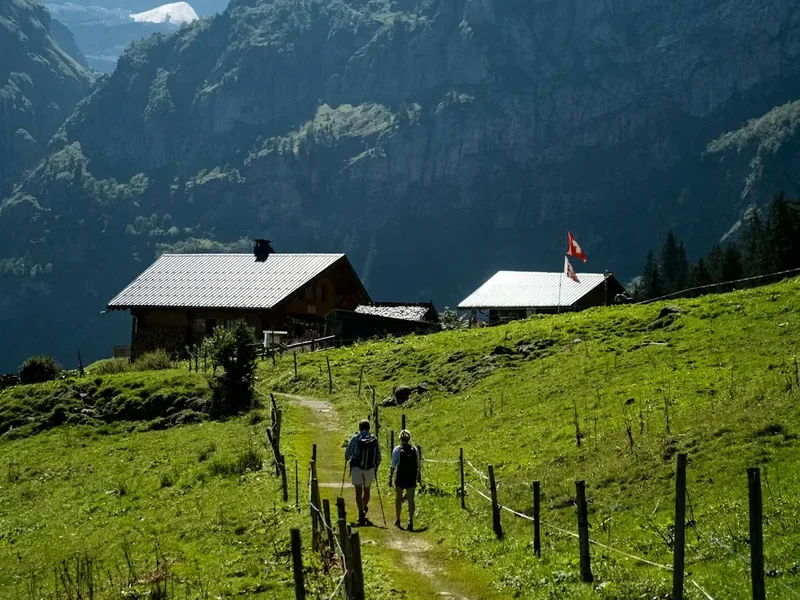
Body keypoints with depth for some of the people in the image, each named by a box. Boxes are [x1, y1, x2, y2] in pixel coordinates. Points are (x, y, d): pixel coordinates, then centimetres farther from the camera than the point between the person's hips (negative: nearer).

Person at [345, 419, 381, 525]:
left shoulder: (355, 438, -8)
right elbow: (378, 456, 4)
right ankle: (364, 508, 39)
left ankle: (361, 514, -9)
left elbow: (347, 454, -4)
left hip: (356, 468, -3)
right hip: (370, 468, 3)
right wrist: (376, 467, 19)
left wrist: (347, 458, 20)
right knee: (366, 490, 21)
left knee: (358, 491, -1)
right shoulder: (374, 439, 0)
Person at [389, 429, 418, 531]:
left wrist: (390, 478, -2)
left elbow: (393, 466, -8)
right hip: (411, 479, 2)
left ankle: (398, 520, 26)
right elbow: (418, 466, 5)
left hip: (400, 478, -2)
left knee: (398, 499, 16)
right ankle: (411, 522, -1)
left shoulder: (397, 450, -8)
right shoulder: (414, 450, 0)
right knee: (411, 500, 5)